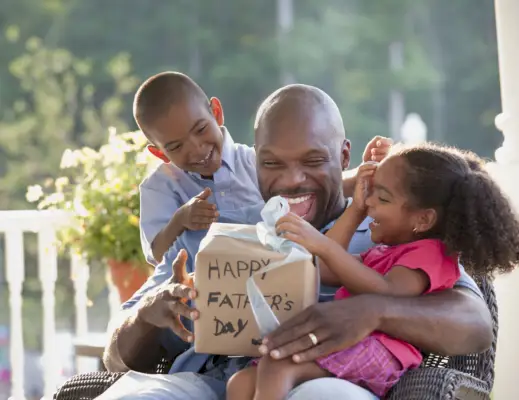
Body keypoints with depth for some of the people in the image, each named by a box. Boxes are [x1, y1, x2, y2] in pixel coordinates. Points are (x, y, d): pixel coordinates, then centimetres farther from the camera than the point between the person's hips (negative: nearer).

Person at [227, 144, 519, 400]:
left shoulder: (429, 254, 2)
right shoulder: (383, 253, 34)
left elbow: (386, 294, -19)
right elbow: (324, 271, 30)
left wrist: (322, 245, -28)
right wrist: (356, 210, 29)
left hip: (376, 354, -10)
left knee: (277, 364, -31)